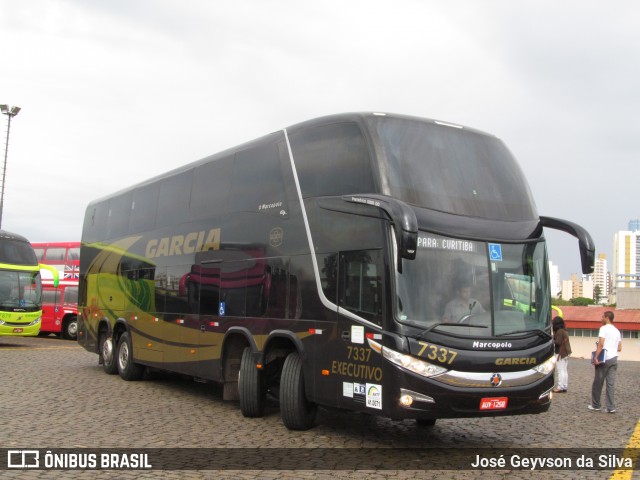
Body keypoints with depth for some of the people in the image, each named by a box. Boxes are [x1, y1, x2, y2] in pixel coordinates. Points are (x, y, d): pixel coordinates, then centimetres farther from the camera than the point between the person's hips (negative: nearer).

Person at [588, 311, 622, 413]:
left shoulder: (604, 328, -7)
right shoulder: (617, 331, 15)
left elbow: (601, 344, -17)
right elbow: (619, 348, 16)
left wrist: (596, 357, -18)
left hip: (604, 359, -6)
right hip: (614, 359, 6)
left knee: (598, 383, 4)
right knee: (611, 383, 4)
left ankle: (595, 405, 11)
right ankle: (610, 407, 1)